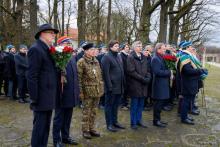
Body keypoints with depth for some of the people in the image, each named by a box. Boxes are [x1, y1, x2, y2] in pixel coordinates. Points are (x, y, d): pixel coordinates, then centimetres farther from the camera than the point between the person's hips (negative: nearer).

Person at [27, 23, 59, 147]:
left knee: (46, 126, 17)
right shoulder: (35, 49, -12)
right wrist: (34, 98, -18)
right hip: (42, 97, -9)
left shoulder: (48, 50, 14)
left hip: (49, 97, 9)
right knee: (40, 126, 1)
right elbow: (32, 76, -17)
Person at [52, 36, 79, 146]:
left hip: (71, 94, 7)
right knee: (59, 118, 8)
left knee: (67, 118, 19)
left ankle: (65, 137, 33)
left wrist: (77, 90, 13)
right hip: (62, 94, -7)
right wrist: (58, 92, -24)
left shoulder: (72, 57, 11)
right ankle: (57, 140, 22)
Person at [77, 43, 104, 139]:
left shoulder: (96, 61, 12)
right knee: (86, 111, 4)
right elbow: (79, 78, -11)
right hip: (87, 91, -6)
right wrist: (80, 91, -15)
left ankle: (91, 128, 26)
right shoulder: (81, 62, -9)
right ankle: (85, 130, 17)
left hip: (97, 91, 6)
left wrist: (101, 88, 13)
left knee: (94, 111, 14)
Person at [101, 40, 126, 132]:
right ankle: (109, 124, 13)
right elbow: (105, 73, -16)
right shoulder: (106, 57, -10)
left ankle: (115, 121, 29)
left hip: (119, 86, 8)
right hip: (111, 87, -8)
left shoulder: (119, 56, 15)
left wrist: (123, 84, 12)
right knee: (109, 105, 4)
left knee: (116, 105, 16)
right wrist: (109, 86, -20)